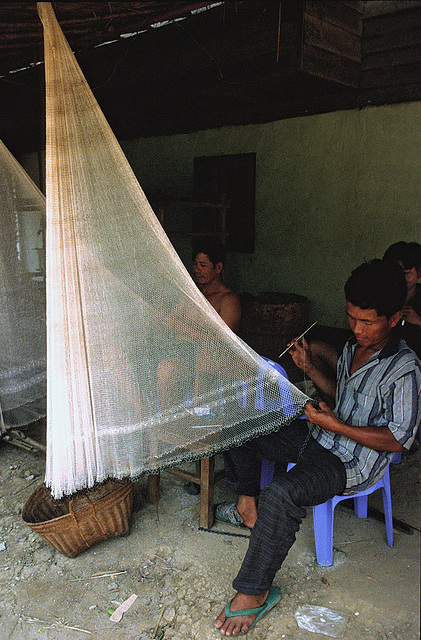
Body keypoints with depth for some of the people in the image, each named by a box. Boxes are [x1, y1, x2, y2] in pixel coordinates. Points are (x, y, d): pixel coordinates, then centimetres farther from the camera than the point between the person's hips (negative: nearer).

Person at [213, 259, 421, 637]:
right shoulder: (353, 346, 5)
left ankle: (254, 593, -15)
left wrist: (335, 425, -23)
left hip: (351, 462, -9)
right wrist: (309, 368, 7)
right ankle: (248, 502, 19)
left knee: (281, 494, -33)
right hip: (318, 437, 9)